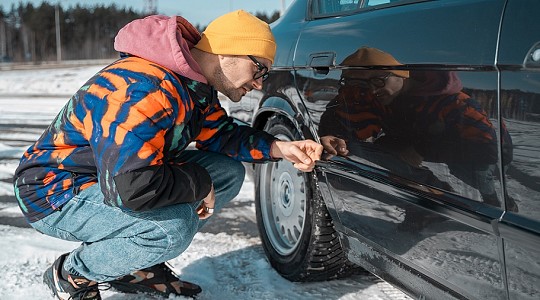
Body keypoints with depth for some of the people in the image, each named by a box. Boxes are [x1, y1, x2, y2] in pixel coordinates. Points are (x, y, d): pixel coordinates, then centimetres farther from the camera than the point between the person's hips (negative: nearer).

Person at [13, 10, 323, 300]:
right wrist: (200, 183, -24)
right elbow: (130, 187, -40)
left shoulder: (195, 85, 0)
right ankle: (72, 275, -5)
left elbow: (221, 134, 13)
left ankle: (136, 267, 10)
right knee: (174, 227, -35)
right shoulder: (144, 90, -33)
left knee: (229, 171, 2)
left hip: (107, 176, 10)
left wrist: (281, 148, -3)